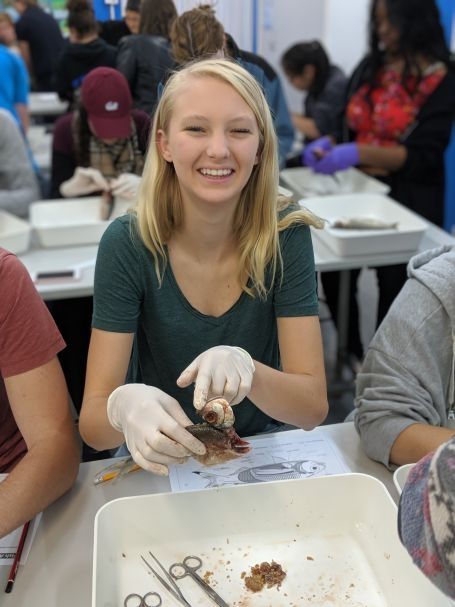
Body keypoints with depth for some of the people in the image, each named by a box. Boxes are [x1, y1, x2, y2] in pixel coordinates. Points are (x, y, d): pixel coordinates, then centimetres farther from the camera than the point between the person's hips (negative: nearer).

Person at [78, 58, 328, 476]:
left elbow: (314, 407, -13)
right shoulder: (128, 244, -13)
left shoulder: (286, 237, -12)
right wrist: (124, 406, -36)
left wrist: (245, 368, -33)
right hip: (155, 467, 2)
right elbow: (91, 422, -14)